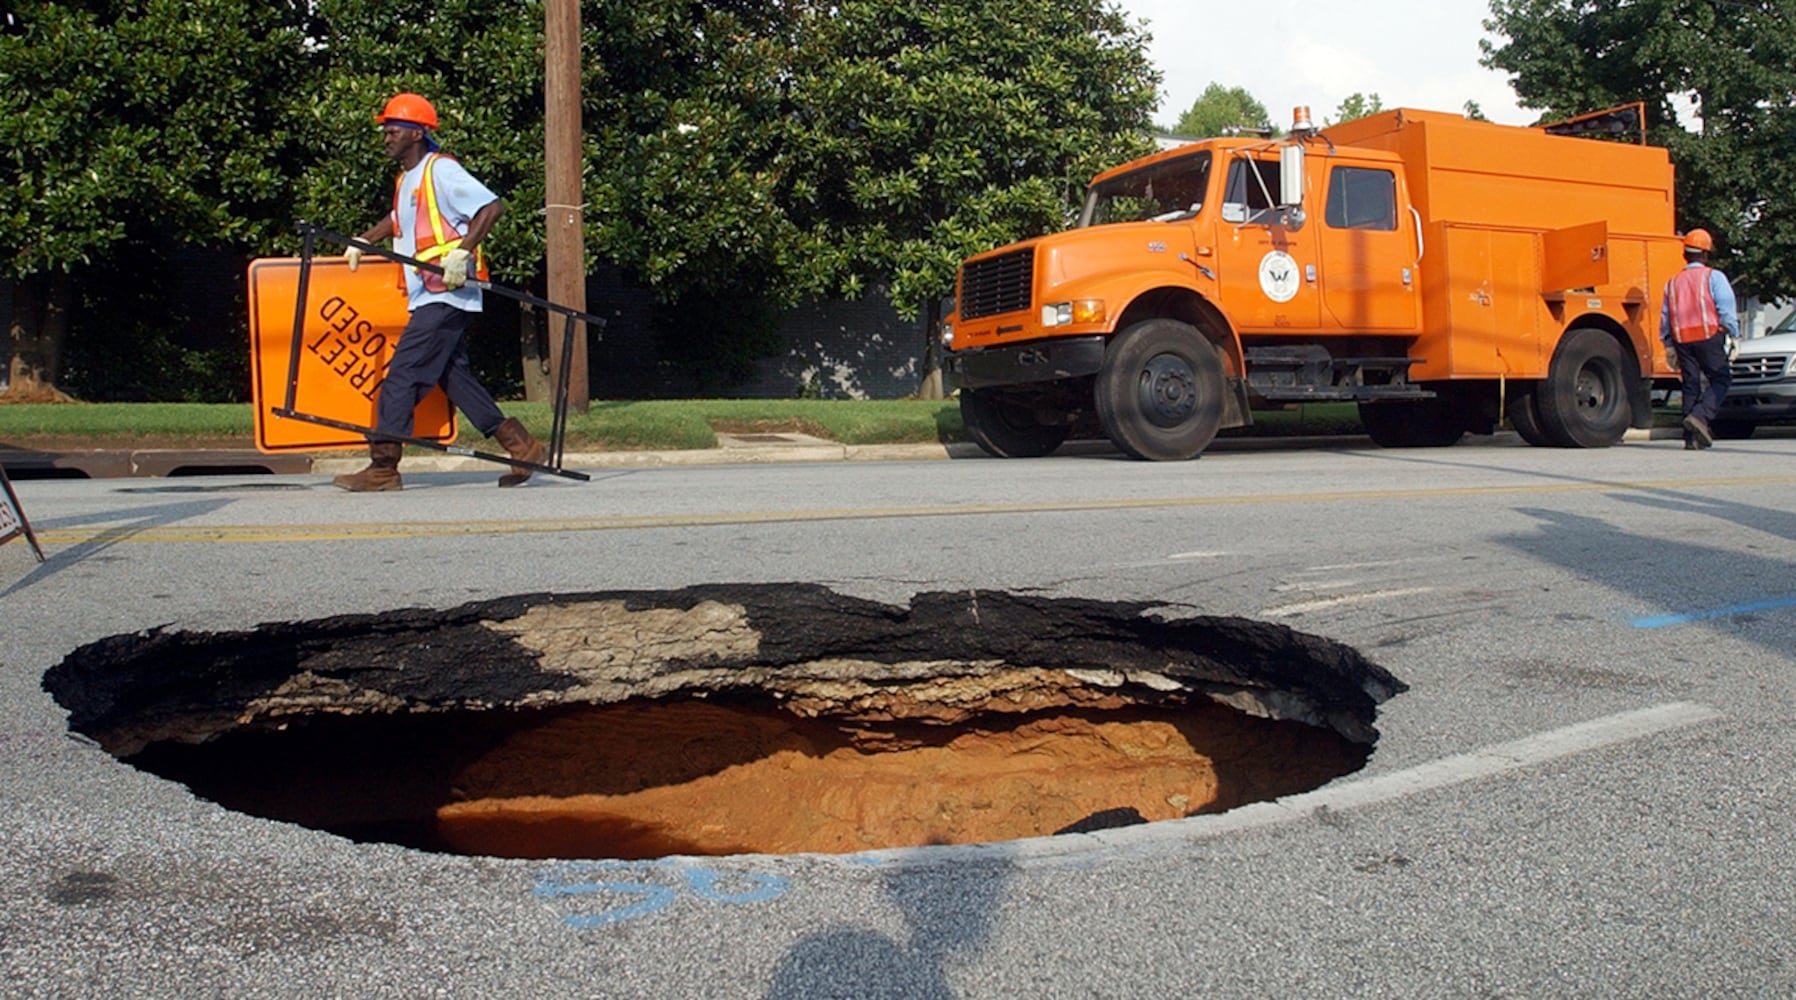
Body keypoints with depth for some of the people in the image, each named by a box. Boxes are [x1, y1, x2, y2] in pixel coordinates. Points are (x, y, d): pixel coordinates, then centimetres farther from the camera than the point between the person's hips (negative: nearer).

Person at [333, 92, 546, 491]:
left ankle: (382, 468, -5)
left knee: (401, 375, -9)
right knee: (453, 376, 9)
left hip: (447, 296, -10)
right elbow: (399, 220, 38)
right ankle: (522, 447, 13)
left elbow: (492, 206, -18)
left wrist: (463, 251, -24)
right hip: (429, 297, 10)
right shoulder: (406, 179, 19)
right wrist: (363, 241, 27)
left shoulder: (440, 170, -9)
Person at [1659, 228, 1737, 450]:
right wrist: (1733, 336, -2)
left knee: (1691, 385, 7)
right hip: (1709, 336, -5)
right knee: (1721, 379, 4)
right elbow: (1726, 310, -7)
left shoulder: (1673, 282, 15)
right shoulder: (1713, 277, 0)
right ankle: (1700, 416, -19)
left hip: (1682, 340, 5)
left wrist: (1669, 346, 19)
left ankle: (1692, 437, 4)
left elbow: (1665, 317, 15)